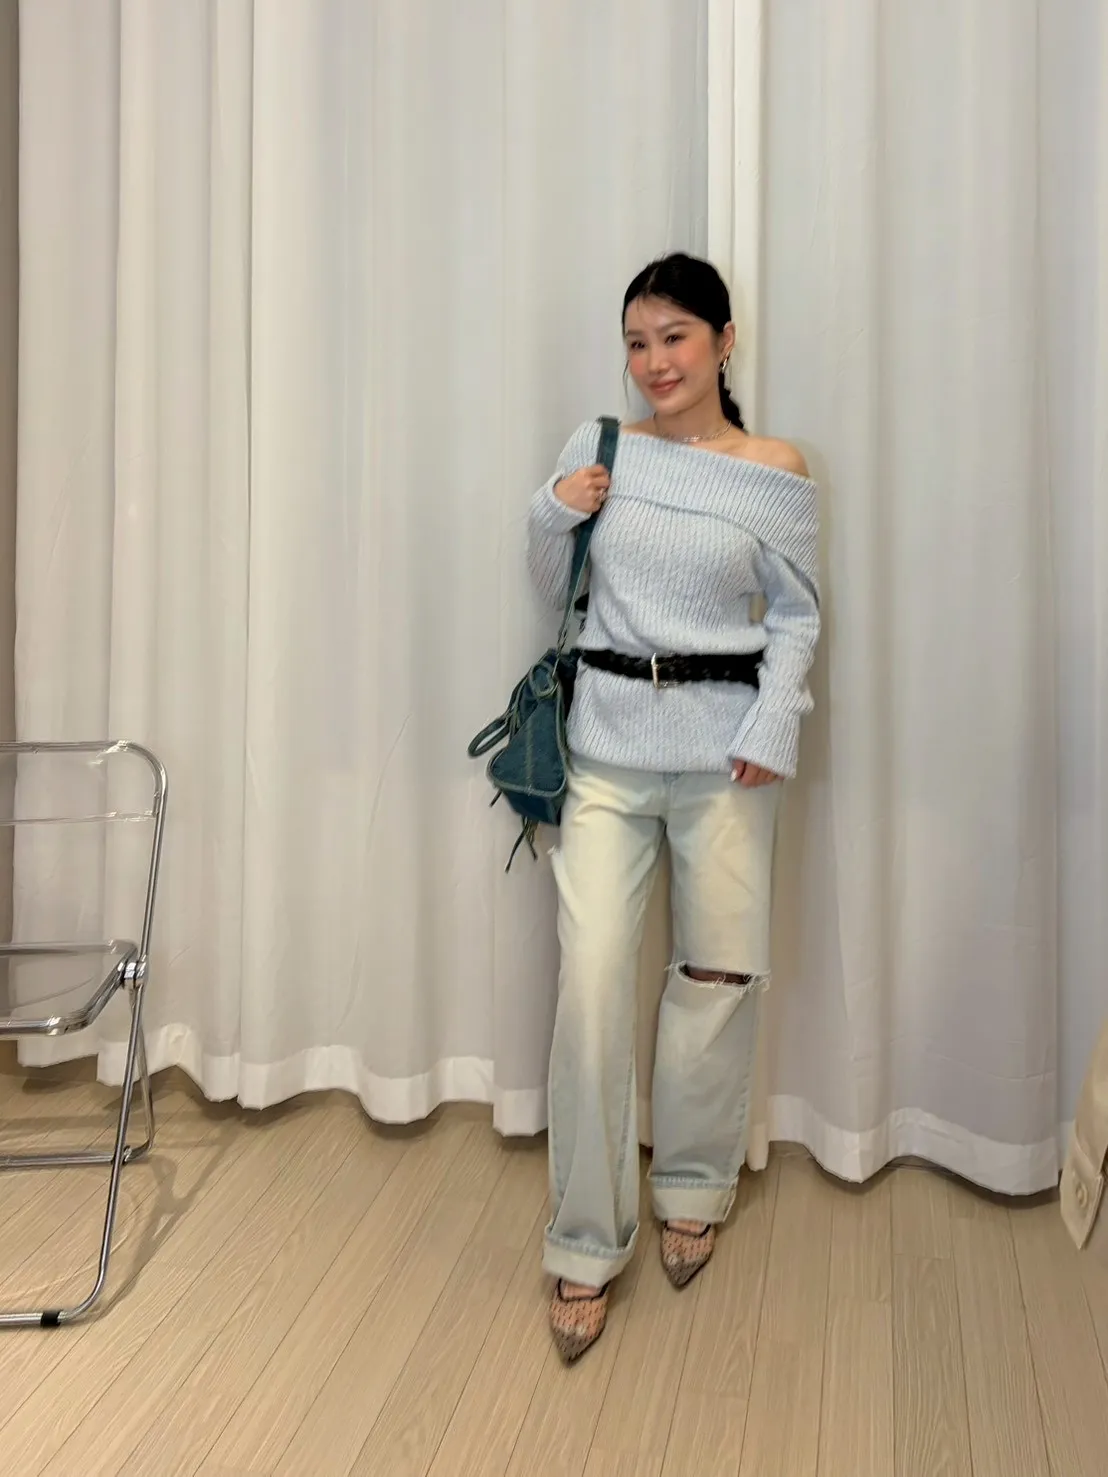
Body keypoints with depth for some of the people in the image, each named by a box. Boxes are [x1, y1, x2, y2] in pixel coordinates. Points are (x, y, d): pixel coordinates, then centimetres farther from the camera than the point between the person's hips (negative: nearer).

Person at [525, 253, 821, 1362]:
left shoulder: (775, 473, 1)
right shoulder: (598, 447, 5)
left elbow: (796, 616, 5)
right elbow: (553, 587, 13)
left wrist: (771, 730, -7)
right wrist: (552, 515, -6)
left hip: (722, 746, 0)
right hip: (607, 741, 1)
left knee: (719, 972, 7)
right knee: (591, 980, -5)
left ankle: (691, 1187, 32)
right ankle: (585, 1247, 9)